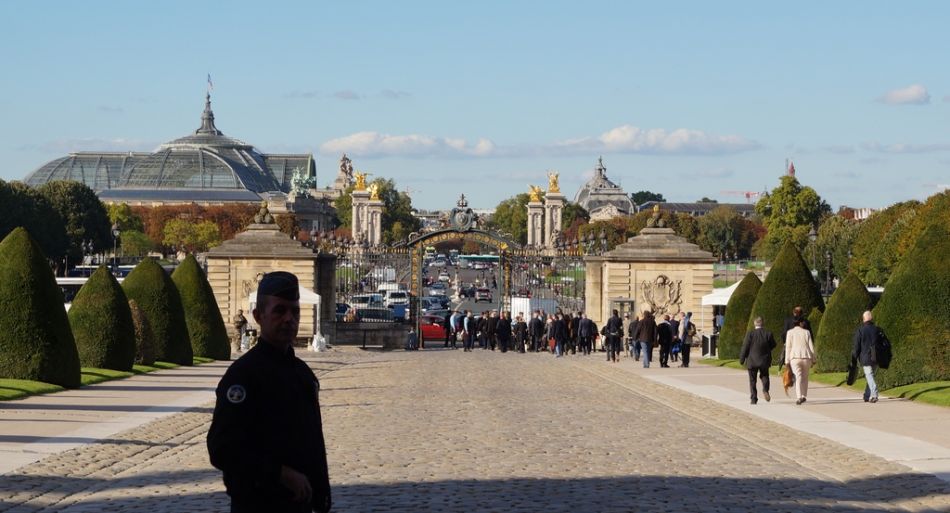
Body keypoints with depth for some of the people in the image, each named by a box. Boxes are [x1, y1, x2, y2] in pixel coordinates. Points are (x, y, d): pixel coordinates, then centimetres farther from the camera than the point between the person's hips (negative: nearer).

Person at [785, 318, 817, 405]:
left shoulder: (790, 332, 5)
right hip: (806, 357, 1)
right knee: (805, 377, 17)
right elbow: (811, 347, 5)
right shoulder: (807, 332, 7)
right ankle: (804, 396, 20)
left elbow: (788, 347, 2)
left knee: (798, 377, -9)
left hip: (795, 358, -1)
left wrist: (787, 361, 3)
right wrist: (814, 359, 11)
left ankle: (800, 397, -24)